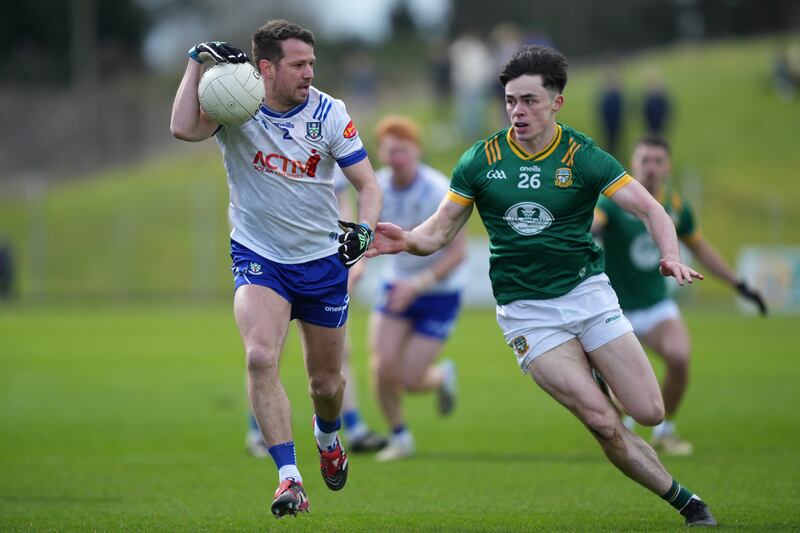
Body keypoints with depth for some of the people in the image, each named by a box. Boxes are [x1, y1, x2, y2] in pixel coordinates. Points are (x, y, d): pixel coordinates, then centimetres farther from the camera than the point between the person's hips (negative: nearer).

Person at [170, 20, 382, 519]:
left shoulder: (329, 113, -9)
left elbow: (368, 183, -6)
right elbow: (185, 128, -31)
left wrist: (365, 228, -25)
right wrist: (198, 61, -31)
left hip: (324, 260, 2)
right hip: (258, 258, -1)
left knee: (327, 381, 11)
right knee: (260, 357, -26)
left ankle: (328, 437, 47)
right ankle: (290, 477, -22)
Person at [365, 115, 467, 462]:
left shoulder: (440, 192, -23)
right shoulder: (377, 187, -8)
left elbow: (458, 251, -20)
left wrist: (418, 284, -27)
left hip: (440, 292, -4)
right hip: (398, 284, 4)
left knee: (408, 380, -8)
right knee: (382, 367, -13)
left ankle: (442, 377, 29)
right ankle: (399, 438, 13)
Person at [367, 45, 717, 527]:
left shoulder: (584, 157, -6)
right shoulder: (481, 161, -2)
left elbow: (651, 210, -9)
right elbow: (440, 232, 3)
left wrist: (671, 256, -29)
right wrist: (407, 241, -19)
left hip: (588, 292, 1)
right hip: (525, 310, -1)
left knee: (649, 413, -7)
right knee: (603, 423, -15)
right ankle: (683, 500, 2)